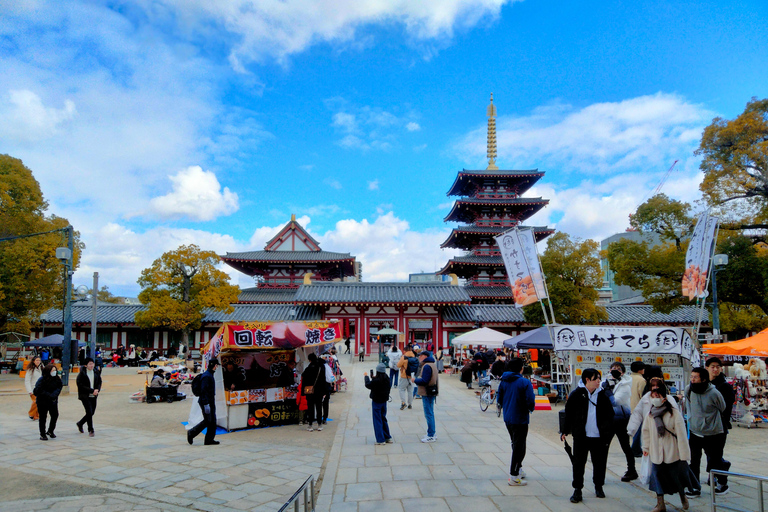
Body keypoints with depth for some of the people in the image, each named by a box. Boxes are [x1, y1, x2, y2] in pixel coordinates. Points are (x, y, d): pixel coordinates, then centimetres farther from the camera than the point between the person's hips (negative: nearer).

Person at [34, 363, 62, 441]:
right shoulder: (42, 380, -13)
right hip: (42, 401, -4)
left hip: (53, 401, 4)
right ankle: (42, 434, 15)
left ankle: (50, 431, 25)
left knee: (55, 415, 5)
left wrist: (53, 395, -21)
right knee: (43, 417, 4)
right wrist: (49, 396, -19)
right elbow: (39, 390, -17)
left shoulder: (57, 379, 1)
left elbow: (58, 388, -3)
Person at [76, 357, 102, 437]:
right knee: (89, 412, -8)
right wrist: (92, 391, -19)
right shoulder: (82, 373, -11)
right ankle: (90, 430, 6)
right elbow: (80, 385, -14)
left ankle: (80, 423, 38)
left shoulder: (96, 372, 3)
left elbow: (99, 382, 12)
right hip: (85, 396, -5)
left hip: (93, 396, 5)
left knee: (92, 412, 12)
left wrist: (97, 389, -8)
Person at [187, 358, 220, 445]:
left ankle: (209, 439, 13)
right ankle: (191, 433, 10)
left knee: (213, 421, 9)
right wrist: (206, 404, -24)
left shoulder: (211, 375, 15)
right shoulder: (206, 376, -17)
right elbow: (203, 391, -22)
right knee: (207, 421, -4)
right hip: (206, 402, -10)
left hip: (211, 402, 10)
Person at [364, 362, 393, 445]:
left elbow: (368, 385, -10)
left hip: (376, 401, -7)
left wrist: (367, 376, 8)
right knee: (383, 419, 19)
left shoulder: (376, 380, -23)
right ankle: (388, 438, 23)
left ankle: (380, 440, 4)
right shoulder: (387, 379, -4)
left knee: (377, 420, 3)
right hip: (384, 400, 7)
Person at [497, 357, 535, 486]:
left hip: (507, 418, 6)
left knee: (516, 445, 23)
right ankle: (514, 476, 4)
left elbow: (499, 399, 6)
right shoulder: (525, 382, -17)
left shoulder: (503, 381, 1)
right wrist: (531, 409, 3)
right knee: (519, 447, 2)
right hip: (520, 419, -6)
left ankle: (518, 469, 36)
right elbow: (530, 401, -19)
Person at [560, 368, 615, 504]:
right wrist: (565, 431, -1)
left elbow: (609, 415, 12)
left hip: (599, 437, 3)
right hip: (581, 436, -2)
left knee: (599, 463, 12)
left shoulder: (603, 395, 4)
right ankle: (577, 490, 12)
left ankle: (599, 487, 33)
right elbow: (569, 413, 0)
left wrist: (607, 431, 3)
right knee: (578, 463, 1)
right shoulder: (577, 394, -4)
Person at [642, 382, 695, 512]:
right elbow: (646, 431, 13)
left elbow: (681, 434, -12)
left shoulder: (674, 413, -12)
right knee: (658, 477, 5)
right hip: (656, 453, 3)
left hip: (673, 452, -3)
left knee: (676, 476, 12)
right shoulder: (650, 415, 2)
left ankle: (683, 497, 41)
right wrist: (646, 447, 12)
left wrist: (684, 453, -13)